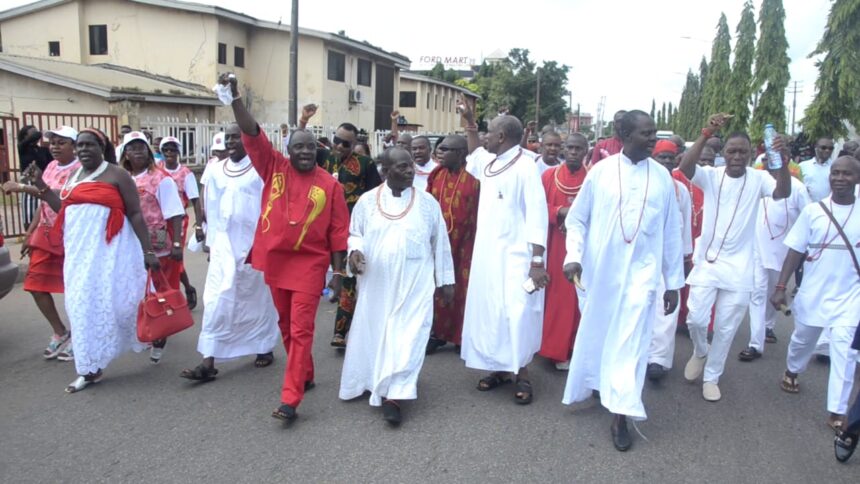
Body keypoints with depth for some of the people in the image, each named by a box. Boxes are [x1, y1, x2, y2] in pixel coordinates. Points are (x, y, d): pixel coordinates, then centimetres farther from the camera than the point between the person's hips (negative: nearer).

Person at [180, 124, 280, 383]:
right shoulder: (216, 170, 7)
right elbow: (212, 209, 11)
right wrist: (211, 242, 11)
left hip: (255, 243, -4)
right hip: (224, 243, 4)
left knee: (258, 296, 10)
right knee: (216, 300, -2)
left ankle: (264, 347, 29)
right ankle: (208, 362, 1)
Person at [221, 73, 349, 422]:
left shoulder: (330, 185, -4)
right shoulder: (274, 167, 1)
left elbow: (338, 232, -3)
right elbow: (252, 134, -9)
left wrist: (338, 272, -4)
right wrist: (235, 97, -22)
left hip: (310, 264, -3)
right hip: (276, 260, 4)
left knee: (301, 329, -4)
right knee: (286, 325, 16)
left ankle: (290, 399, -2)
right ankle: (305, 376, 35)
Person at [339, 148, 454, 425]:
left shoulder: (428, 202, 0)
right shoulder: (367, 201, 1)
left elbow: (440, 243, 5)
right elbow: (354, 233, 10)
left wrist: (445, 280, 6)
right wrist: (354, 250, -13)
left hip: (414, 283, -1)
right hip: (376, 283, 2)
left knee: (406, 335, -7)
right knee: (372, 332, 11)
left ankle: (393, 395, -3)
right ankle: (384, 385, 32)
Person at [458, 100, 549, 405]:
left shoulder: (524, 167, -14)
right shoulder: (490, 163, 9)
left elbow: (537, 215, -17)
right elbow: (473, 159, 35)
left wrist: (537, 261, -21)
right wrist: (469, 124, 29)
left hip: (514, 257, -8)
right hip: (486, 254, 8)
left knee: (516, 314, -5)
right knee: (488, 312, 10)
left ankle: (522, 375, 9)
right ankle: (499, 369, 23)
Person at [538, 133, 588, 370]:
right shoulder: (549, 175, 5)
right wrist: (560, 212, -16)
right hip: (555, 245, 1)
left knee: (578, 296, 2)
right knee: (555, 294, 5)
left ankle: (575, 349, 11)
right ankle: (555, 349, 17)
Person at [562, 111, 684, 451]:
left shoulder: (662, 177, 3)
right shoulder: (600, 171, -2)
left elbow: (671, 231, 7)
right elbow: (577, 218, 3)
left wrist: (674, 281, 7)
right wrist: (573, 256, -12)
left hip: (641, 272, 0)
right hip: (598, 271, 0)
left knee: (630, 340, -4)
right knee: (594, 334, 13)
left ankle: (620, 414, 3)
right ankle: (598, 385, 37)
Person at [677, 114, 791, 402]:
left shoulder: (758, 179, -3)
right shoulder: (710, 175, -3)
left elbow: (783, 192, -22)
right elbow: (685, 167, -23)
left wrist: (783, 162, -39)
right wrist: (706, 135, -33)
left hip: (738, 267, 0)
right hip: (707, 261, 0)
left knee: (726, 328, 7)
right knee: (696, 318, -2)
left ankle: (711, 377, 25)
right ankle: (700, 352, 32)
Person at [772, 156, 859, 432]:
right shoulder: (813, 211, -4)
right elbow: (795, 251, -3)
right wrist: (781, 287, -7)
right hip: (813, 293, 1)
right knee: (802, 340, 19)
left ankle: (837, 413, 1)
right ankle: (791, 372, 49)